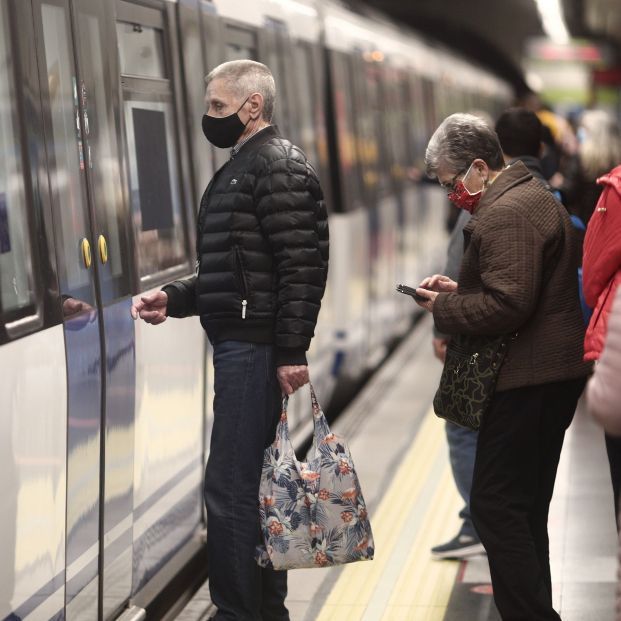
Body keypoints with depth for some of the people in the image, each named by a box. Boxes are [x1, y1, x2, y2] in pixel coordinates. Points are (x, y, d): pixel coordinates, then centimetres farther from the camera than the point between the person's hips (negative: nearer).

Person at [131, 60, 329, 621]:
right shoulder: (240, 169, 21)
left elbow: (302, 266, -19)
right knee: (252, 483, 15)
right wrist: (174, 299, 12)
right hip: (238, 343, 10)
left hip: (258, 348, -10)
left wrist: (291, 353, -23)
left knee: (231, 486, -10)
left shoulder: (278, 166, -10)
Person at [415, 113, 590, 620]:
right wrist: (459, 289, 13)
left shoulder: (504, 214, -17)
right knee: (527, 509, 16)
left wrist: (443, 307, -11)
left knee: (495, 507, -8)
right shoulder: (534, 197, 18)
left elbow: (506, 306, -25)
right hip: (555, 374, 11)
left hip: (527, 382, -11)